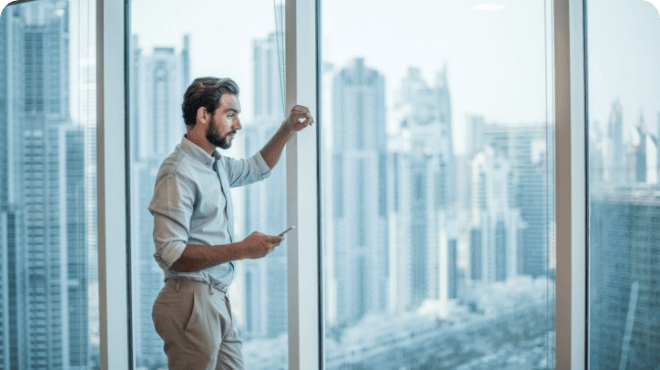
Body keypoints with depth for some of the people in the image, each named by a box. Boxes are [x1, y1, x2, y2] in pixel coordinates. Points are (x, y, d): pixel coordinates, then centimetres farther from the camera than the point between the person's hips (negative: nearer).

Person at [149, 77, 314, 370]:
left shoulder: (217, 164, 14)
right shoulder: (178, 173, -16)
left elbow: (257, 168, 37)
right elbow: (171, 254, -22)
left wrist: (288, 129, 23)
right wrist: (242, 250, -21)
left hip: (217, 301, 9)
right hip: (191, 302, -9)